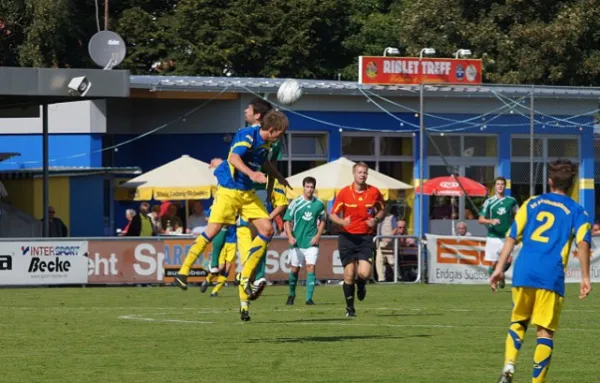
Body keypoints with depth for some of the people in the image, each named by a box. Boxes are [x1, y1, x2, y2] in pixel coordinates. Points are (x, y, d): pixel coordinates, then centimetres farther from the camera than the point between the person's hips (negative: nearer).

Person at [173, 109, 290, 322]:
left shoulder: (266, 143, 5)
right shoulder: (247, 135, -20)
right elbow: (234, 158, -37)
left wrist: (279, 177, 36)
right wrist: (251, 173, -52)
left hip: (248, 193, 8)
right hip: (229, 190, -8)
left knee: (267, 229, -5)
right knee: (212, 231, -12)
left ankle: (245, 276, 1)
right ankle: (183, 271, -2)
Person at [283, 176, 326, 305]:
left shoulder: (319, 204, 2)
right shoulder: (296, 203, -3)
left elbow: (322, 221, 14)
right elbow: (287, 221, -1)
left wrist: (318, 235, 0)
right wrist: (290, 236, -15)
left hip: (311, 242, 0)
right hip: (297, 241, 0)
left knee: (311, 267, -12)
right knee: (295, 269, 9)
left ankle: (309, 298, -12)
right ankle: (292, 294, 31)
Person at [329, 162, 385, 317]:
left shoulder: (374, 192, 0)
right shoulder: (344, 193, -3)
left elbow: (382, 210, 15)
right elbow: (332, 214, 2)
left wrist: (376, 219, -7)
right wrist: (342, 221, -20)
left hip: (366, 238, 0)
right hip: (347, 237, 0)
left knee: (364, 273, -14)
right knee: (349, 274, -3)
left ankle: (361, 285, 24)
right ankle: (349, 307, 13)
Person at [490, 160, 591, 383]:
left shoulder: (532, 204, 15)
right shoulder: (577, 211, 9)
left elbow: (512, 237, 9)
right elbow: (583, 242, -7)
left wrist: (499, 268, 10)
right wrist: (585, 278, -9)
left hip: (523, 273, 3)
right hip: (552, 277, -2)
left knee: (518, 322, 20)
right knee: (545, 332, 4)